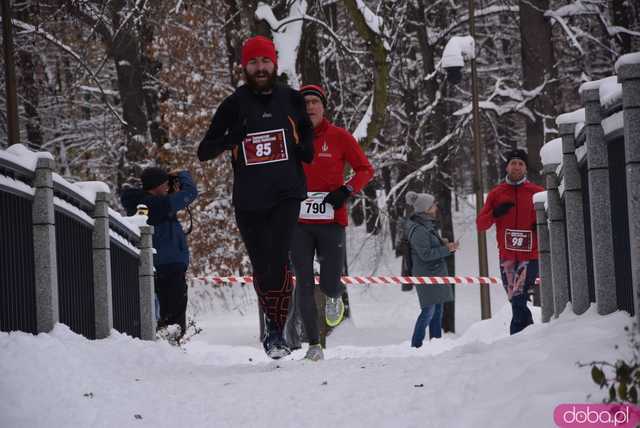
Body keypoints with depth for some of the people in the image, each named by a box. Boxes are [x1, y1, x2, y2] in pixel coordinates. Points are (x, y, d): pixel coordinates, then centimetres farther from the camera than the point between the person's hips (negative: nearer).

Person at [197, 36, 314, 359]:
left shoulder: (291, 100, 7)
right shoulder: (234, 105, 2)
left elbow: (307, 132, 27)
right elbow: (203, 152, 1)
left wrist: (306, 149, 3)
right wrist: (231, 138, -19)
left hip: (286, 194, 0)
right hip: (248, 199, 0)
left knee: (279, 259, -17)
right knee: (261, 266, 5)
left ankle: (276, 331, -13)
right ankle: (272, 323, 25)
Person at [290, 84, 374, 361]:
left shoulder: (339, 137, 0)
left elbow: (365, 169, 4)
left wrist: (346, 191, -11)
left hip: (331, 222, -2)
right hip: (298, 223, 2)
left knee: (330, 285, -6)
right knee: (304, 283, -2)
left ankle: (335, 297, 33)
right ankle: (314, 345, 6)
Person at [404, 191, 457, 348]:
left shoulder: (428, 225, 12)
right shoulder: (418, 230, -20)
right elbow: (426, 254, -22)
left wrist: (442, 243, 7)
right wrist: (446, 249, -20)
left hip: (436, 272, 10)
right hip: (426, 274, -10)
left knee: (437, 308, 13)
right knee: (429, 309, -9)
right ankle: (416, 345, -4)